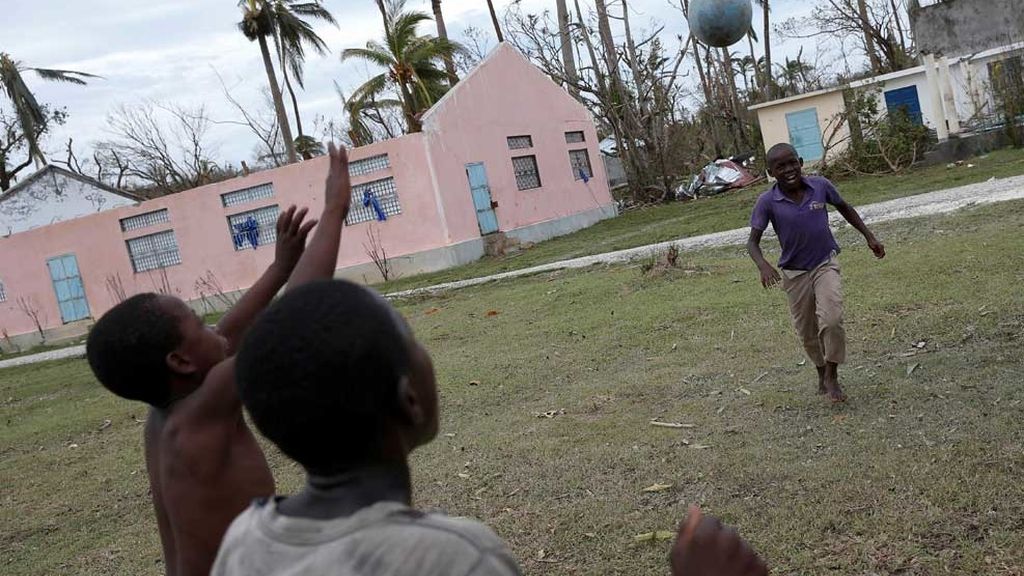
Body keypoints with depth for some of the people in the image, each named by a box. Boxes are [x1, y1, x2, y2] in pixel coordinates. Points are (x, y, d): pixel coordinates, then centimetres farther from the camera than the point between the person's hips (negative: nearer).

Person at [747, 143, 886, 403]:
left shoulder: (820, 186, -11)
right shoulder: (767, 202, -16)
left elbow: (844, 208, 8)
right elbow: (753, 241, -15)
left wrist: (869, 237, 8)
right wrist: (763, 266, -34)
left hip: (826, 264, 0)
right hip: (794, 273, 0)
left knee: (831, 321, -19)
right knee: (807, 332, 13)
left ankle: (832, 376, 1)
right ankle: (822, 372, 39)